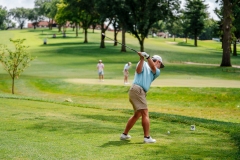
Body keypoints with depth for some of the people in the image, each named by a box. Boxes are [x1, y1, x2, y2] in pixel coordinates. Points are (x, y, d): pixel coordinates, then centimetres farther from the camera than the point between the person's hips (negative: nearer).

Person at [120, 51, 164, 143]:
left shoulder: (156, 72, 23)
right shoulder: (144, 64, 10)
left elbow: (153, 68, 0)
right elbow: (138, 71, -9)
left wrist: (147, 57, -15)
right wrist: (142, 59, -19)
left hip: (141, 92, 8)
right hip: (137, 90, -8)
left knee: (137, 114, 18)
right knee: (145, 113, -12)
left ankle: (124, 134, 26)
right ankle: (147, 137, -16)